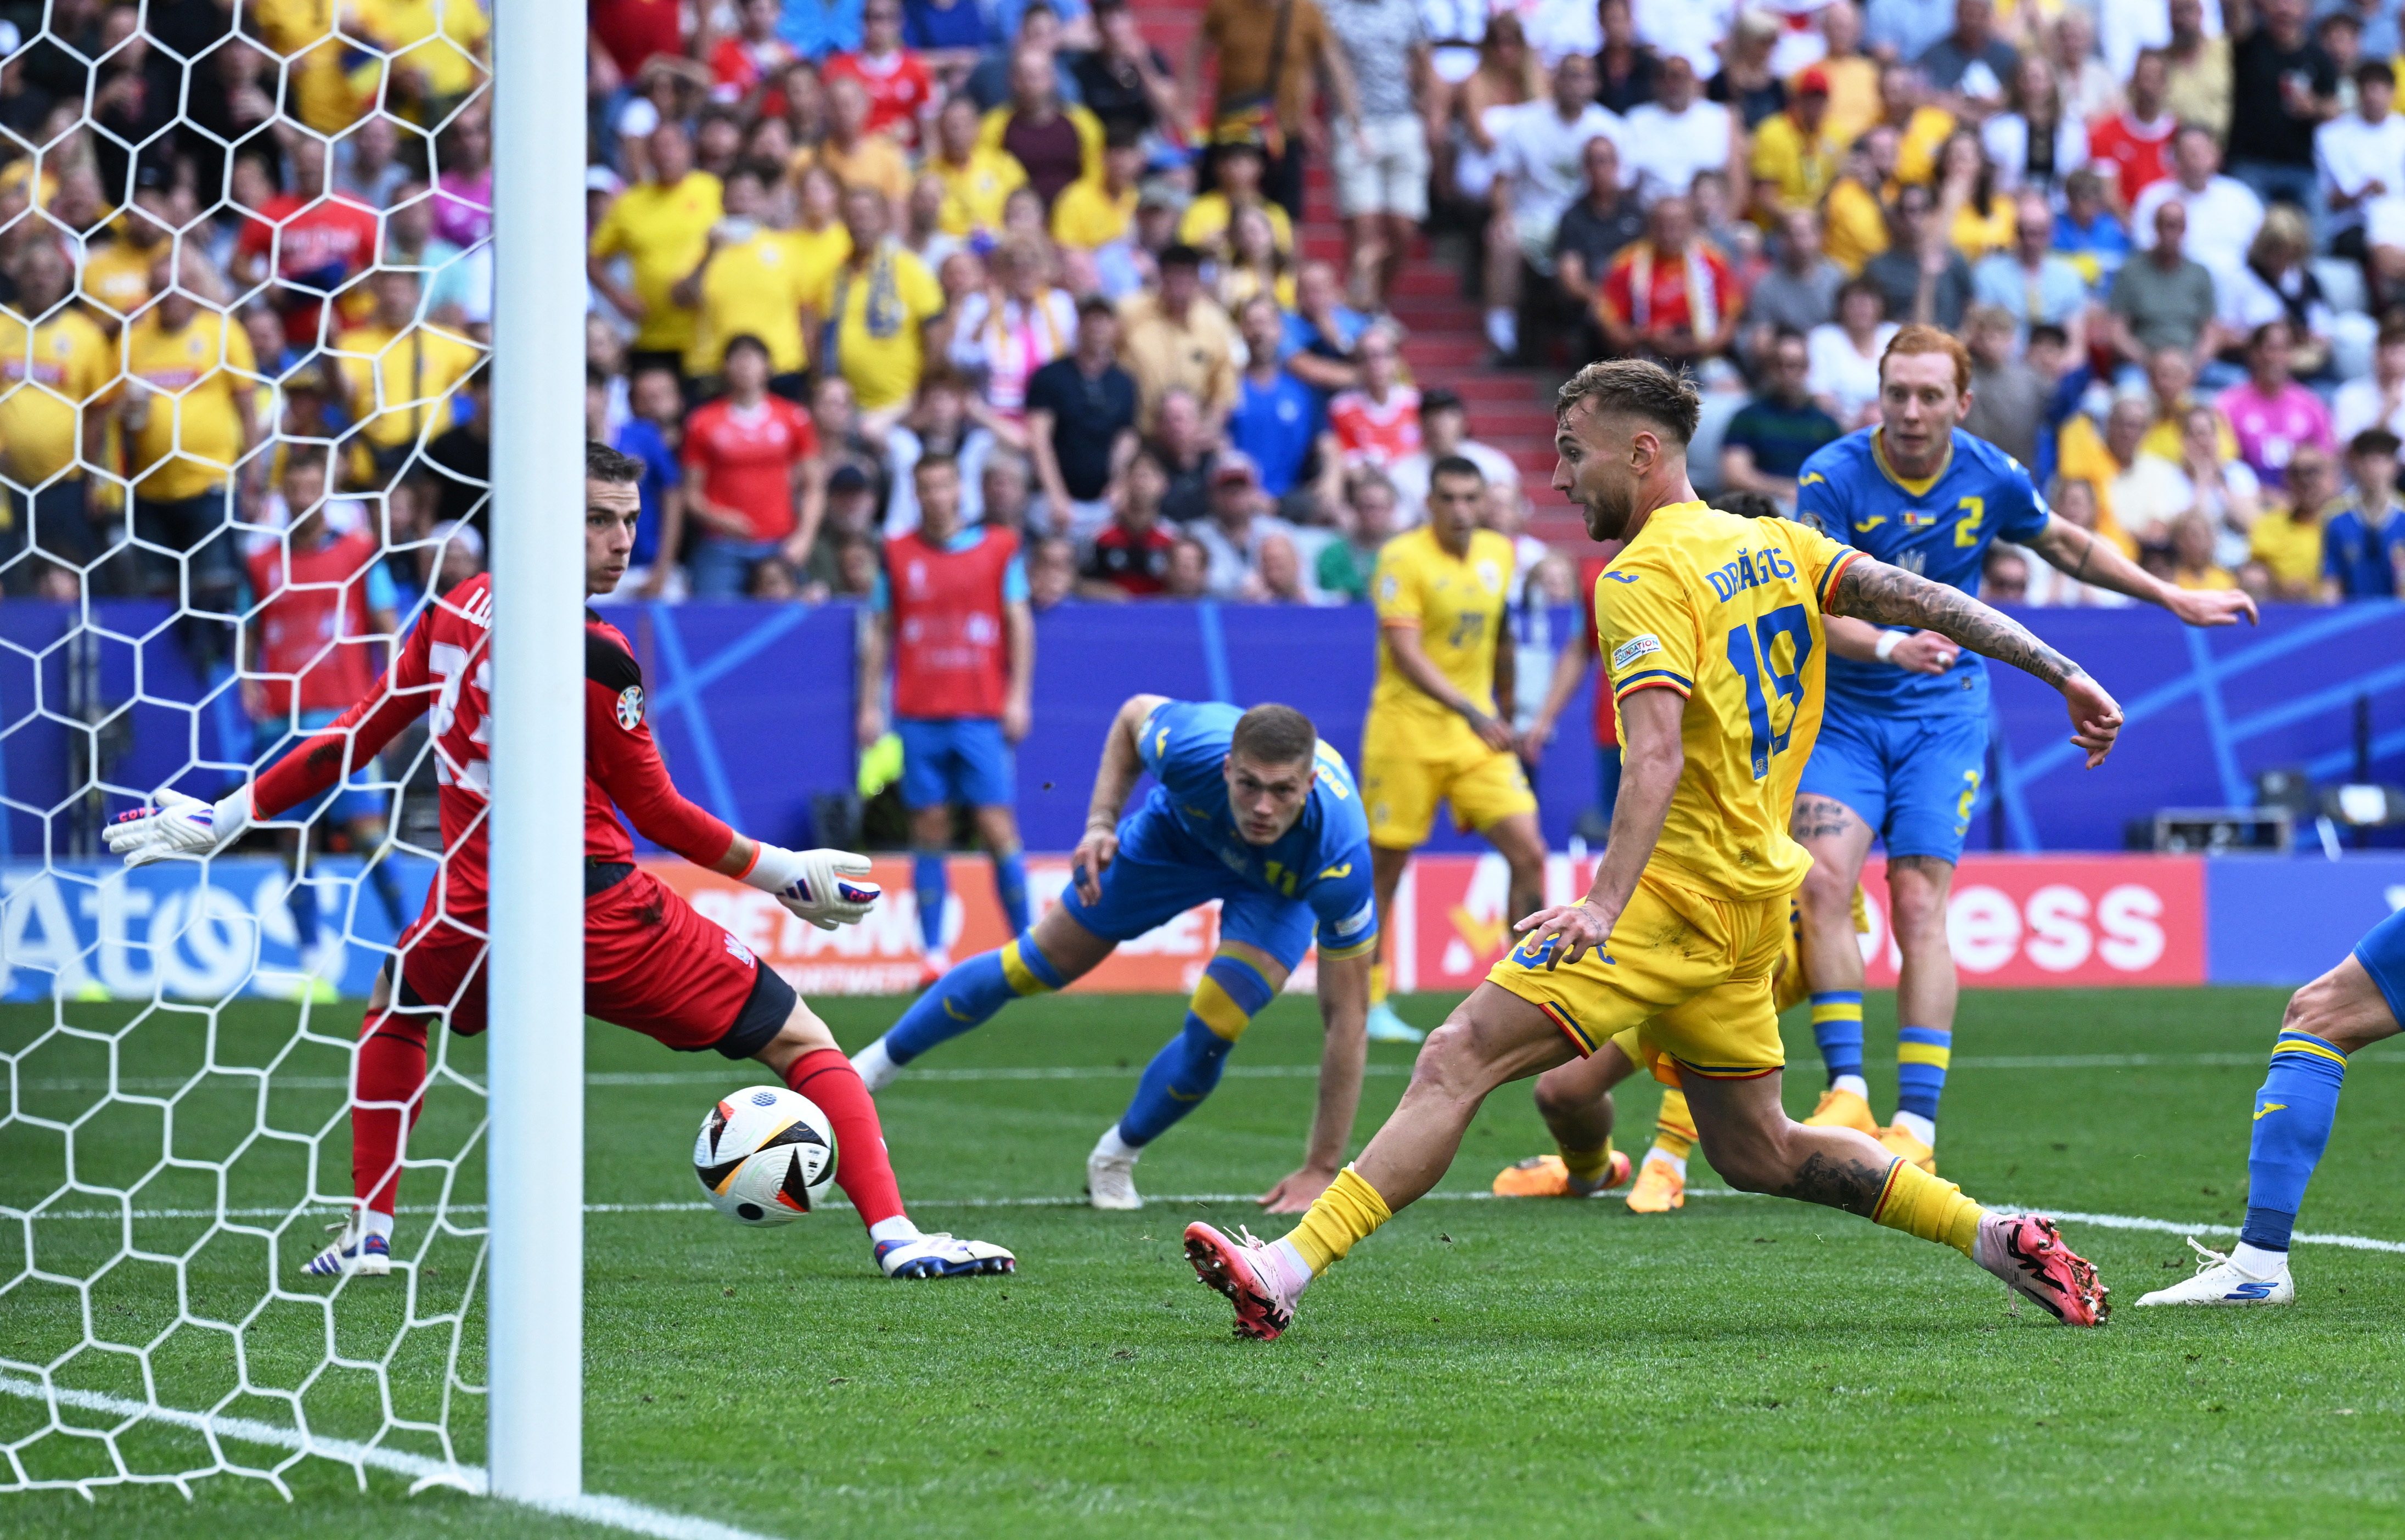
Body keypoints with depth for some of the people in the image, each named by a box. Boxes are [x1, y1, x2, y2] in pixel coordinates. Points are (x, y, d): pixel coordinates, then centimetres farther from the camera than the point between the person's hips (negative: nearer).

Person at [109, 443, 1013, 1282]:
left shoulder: (456, 613, 4)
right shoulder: (591, 657, -14)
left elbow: (353, 740, 11)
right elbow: (658, 816, -6)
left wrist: (228, 817, 22)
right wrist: (778, 873, 4)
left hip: (476, 926, 5)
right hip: (605, 920, -5)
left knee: (395, 1008, 38)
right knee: (804, 1048, 2)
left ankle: (367, 1235, 32)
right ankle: (895, 1236, -14)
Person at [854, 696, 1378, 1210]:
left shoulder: (1340, 861, -44)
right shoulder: (1192, 749, -41)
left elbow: (1346, 1013, -35)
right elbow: (1135, 714, -12)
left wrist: (1321, 1169, -34)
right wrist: (1101, 823, -22)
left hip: (1282, 888, -2)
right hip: (1179, 833, 2)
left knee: (1211, 1033, -21)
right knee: (1043, 961, 9)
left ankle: (1115, 1161, 10)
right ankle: (879, 1062, 32)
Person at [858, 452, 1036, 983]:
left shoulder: (1000, 547, 6)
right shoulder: (897, 555, 10)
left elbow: (1019, 623, 6)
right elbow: (879, 633, 13)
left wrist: (1018, 696, -2)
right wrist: (870, 704, 7)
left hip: (984, 714, -2)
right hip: (919, 715, 2)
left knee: (998, 829, -8)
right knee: (929, 834, 0)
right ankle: (934, 953, 2)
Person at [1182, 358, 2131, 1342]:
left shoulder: (1644, 577, -12)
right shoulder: (1774, 544, 13)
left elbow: (1658, 758, -24)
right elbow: (1916, 599, 6)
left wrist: (1605, 902, -34)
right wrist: (2060, 672, 8)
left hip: (1678, 892, -9)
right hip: (1750, 900, 9)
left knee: (1460, 1057, -16)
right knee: (1757, 1154, 19)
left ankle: (1287, 1269, -25)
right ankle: (2000, 1239, 19)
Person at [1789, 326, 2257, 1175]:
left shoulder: (1991, 477, -4)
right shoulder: (1832, 478, -14)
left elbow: (2067, 544, 17)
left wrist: (2175, 599, 21)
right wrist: (1891, 647, -42)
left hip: (1942, 714, 1)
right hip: (1841, 712, -1)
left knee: (1918, 906, -11)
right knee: (1822, 881, -20)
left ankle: (1916, 1124, -11)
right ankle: (1847, 1091, -14)